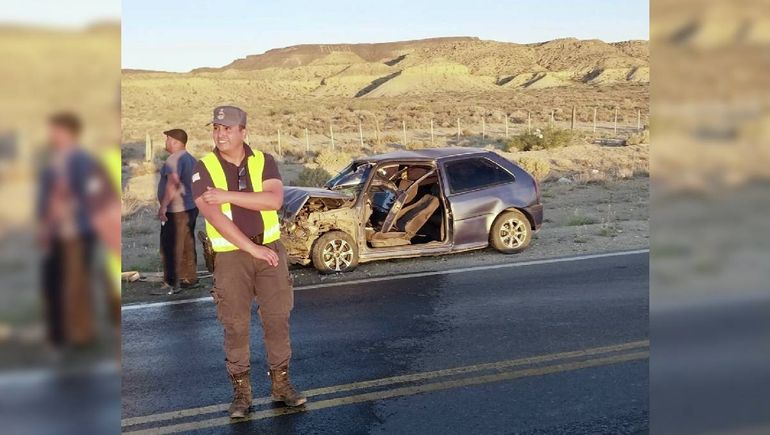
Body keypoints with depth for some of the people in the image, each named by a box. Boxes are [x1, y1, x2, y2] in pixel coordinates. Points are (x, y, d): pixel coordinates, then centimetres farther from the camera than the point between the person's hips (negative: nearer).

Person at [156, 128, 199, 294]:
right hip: (191, 208, 10)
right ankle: (189, 278, 22)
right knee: (187, 245, 15)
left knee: (170, 248, -7)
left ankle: (171, 284, -7)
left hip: (176, 211, -10)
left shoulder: (174, 159, -16)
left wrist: (163, 206, -28)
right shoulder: (192, 159, 14)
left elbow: (173, 183, -28)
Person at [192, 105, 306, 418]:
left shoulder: (263, 162, 0)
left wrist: (228, 195, -20)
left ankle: (281, 384, 20)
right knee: (235, 325, 4)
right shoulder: (204, 169, -5)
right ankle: (241, 391, 17)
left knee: (277, 318, 6)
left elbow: (275, 199, -16)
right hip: (230, 255, -2)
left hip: (270, 248, 2)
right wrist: (252, 248, -21)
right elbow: (214, 216, -16)